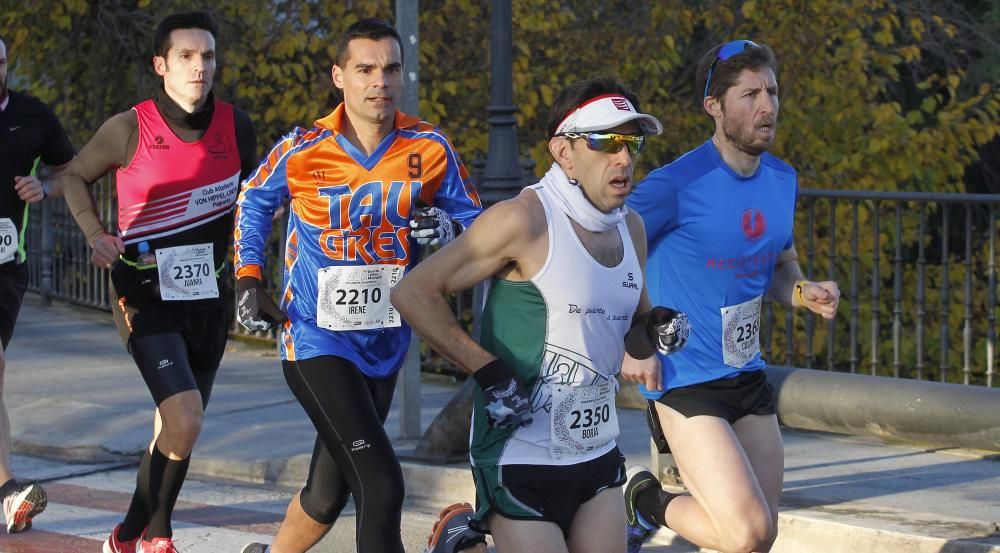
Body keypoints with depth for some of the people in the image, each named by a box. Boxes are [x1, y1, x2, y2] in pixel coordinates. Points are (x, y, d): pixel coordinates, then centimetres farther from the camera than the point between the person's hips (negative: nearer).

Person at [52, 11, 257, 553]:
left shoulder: (236, 126, -1)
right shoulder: (131, 128, -11)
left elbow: (251, 193, 18)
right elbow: (74, 175, 6)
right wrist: (95, 234, -9)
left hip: (208, 295, 4)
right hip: (146, 296, -4)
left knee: (176, 428, 15)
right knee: (184, 421, -21)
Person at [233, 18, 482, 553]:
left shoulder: (429, 148, -6)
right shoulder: (302, 150, -9)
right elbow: (253, 202, 11)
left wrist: (447, 228, -20)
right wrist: (248, 281, 3)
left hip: (384, 344, 4)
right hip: (317, 341, -4)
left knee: (328, 493, 17)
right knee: (382, 485, -18)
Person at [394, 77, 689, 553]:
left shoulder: (630, 228, 7)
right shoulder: (524, 220, -15)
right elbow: (413, 294, -15)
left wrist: (658, 330, -2)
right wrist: (488, 373, -18)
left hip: (598, 456, 7)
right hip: (521, 460, -7)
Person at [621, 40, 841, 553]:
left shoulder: (782, 179, 6)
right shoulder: (677, 184, -16)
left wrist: (804, 293, 0)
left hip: (749, 376, 7)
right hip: (684, 380, -7)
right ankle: (646, 501, 10)